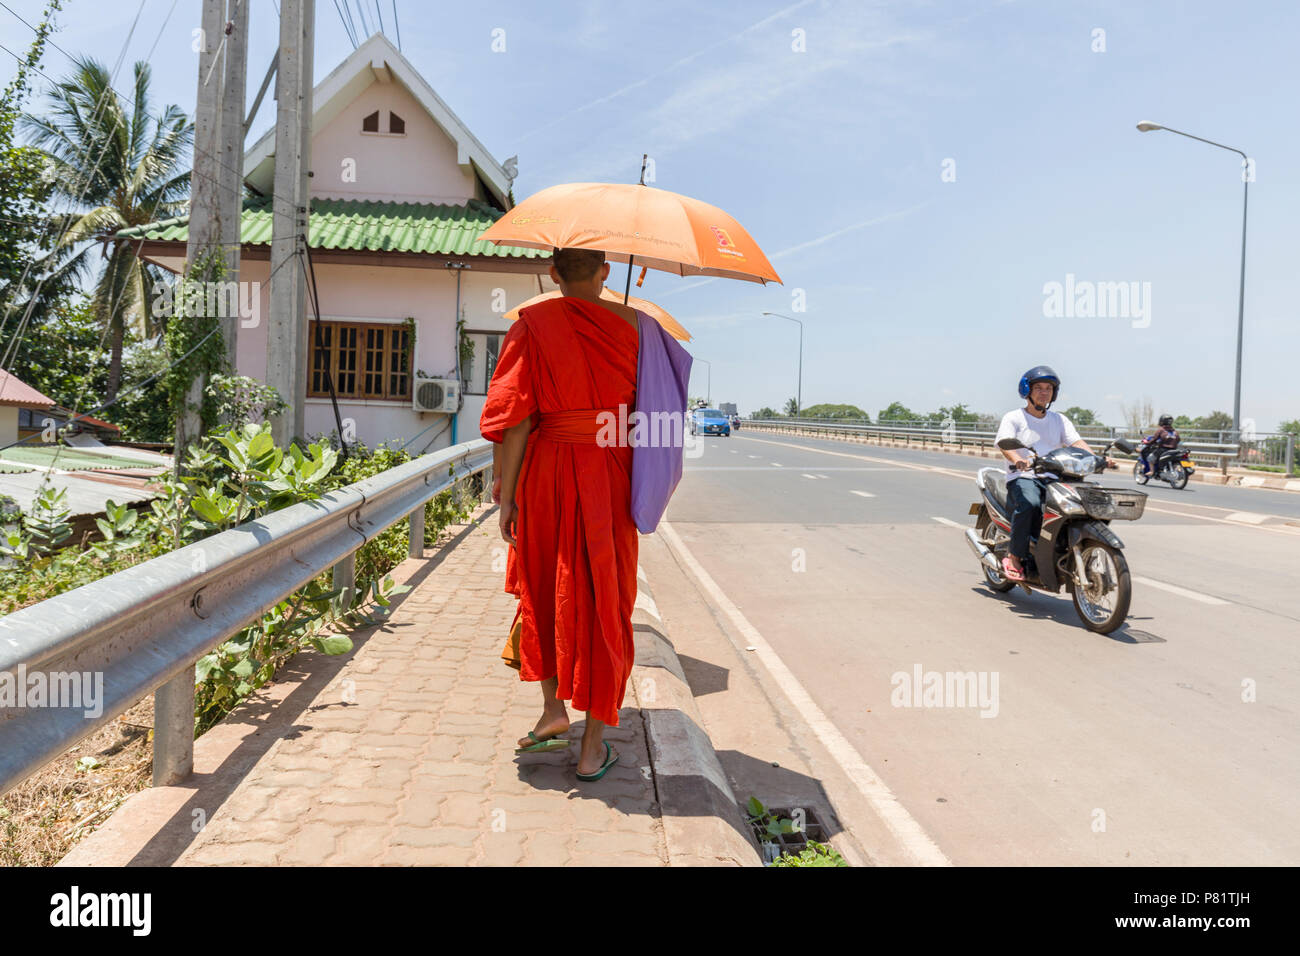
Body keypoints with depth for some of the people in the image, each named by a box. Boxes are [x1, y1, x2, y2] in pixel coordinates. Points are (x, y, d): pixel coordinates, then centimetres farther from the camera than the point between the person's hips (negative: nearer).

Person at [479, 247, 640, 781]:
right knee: (604, 601, 7)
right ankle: (594, 743, 14)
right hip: (610, 476, 1)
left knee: (545, 591, 20)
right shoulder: (631, 325, 1)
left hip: (547, 473, 0)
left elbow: (516, 420, -7)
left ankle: (553, 708, 25)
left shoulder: (533, 325, -3)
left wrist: (506, 494, -1)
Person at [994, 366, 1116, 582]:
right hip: (1022, 477, -4)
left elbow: (1077, 442, 4)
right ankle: (1014, 556, -25)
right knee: (1029, 503, -37)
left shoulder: (1060, 420, 19)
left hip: (1053, 479, 5)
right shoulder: (1013, 418, 5)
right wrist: (1018, 460, -37)